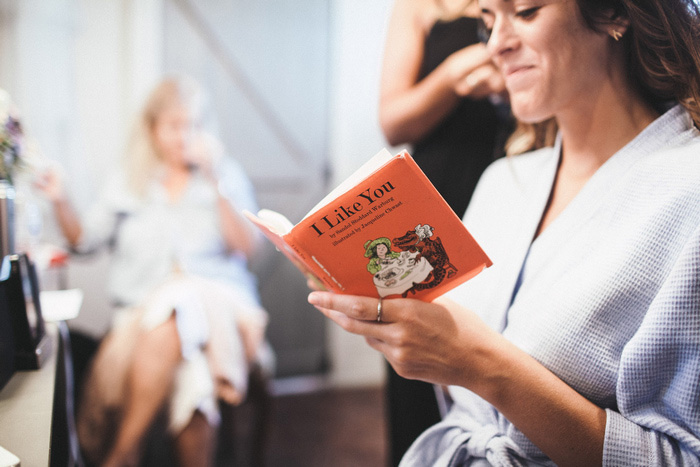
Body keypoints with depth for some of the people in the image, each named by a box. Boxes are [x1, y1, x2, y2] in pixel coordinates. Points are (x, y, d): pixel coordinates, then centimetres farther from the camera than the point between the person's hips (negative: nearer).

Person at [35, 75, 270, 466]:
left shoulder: (227, 175, 13)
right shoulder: (128, 184, 17)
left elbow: (246, 246, 1)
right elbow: (84, 240, 15)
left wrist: (214, 182, -5)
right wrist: (60, 200, -2)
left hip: (215, 298, -1)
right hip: (144, 309, 1)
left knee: (169, 321, -35)